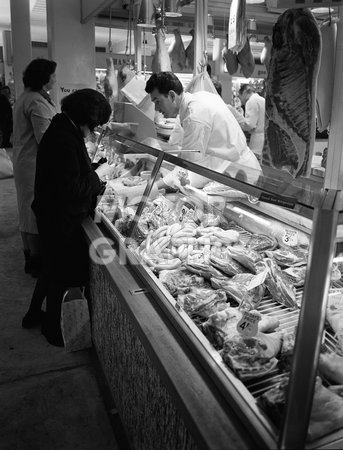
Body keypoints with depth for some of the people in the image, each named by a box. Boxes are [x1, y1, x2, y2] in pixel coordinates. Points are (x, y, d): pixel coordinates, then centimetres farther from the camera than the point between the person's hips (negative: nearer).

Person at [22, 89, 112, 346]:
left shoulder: (62, 130, 5)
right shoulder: (64, 141, -26)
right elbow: (71, 190, -27)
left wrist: (95, 173, 5)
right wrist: (98, 175, -15)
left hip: (53, 216, 10)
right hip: (61, 219, -10)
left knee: (53, 268, 25)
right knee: (62, 275, 9)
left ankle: (34, 314, 43)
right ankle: (52, 327, 30)